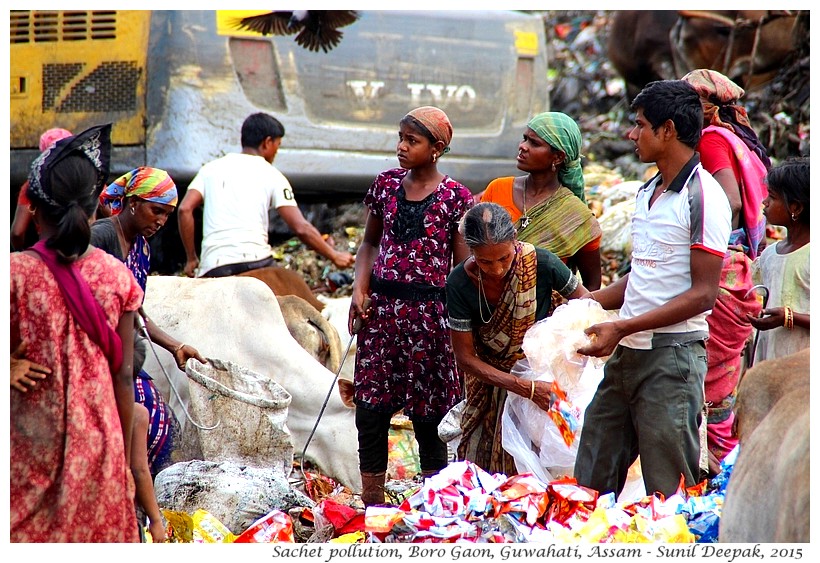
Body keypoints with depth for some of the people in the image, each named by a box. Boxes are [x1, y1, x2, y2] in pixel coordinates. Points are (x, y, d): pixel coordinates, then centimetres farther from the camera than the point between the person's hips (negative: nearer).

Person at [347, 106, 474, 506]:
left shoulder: (455, 198, -4)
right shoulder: (386, 184, 8)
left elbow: (463, 267, -2)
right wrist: (360, 288, 2)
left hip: (428, 312, -4)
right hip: (380, 306, 4)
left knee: (427, 418, 1)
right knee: (370, 412, 4)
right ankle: (371, 505, 15)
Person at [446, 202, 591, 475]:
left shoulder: (541, 263, -23)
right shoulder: (459, 283, -21)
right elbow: (465, 358, -18)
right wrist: (527, 389, -27)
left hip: (542, 375, -1)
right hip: (490, 380, 1)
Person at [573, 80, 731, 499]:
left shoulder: (702, 197, -11)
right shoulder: (647, 192, 15)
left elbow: (702, 294, -15)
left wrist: (623, 328, -18)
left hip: (672, 354, -8)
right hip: (627, 354, 8)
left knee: (669, 488, -3)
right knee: (591, 479, 9)